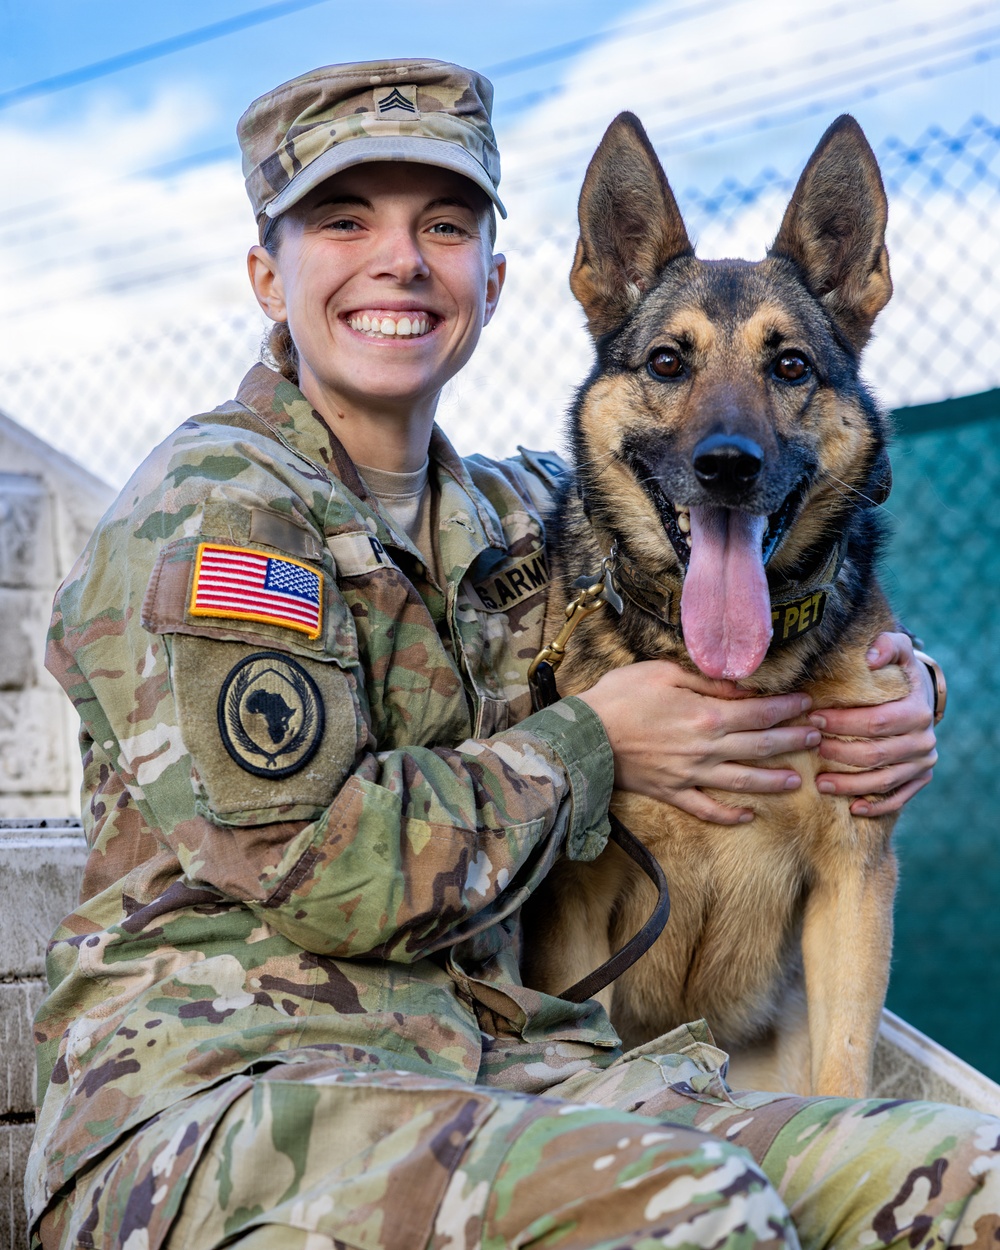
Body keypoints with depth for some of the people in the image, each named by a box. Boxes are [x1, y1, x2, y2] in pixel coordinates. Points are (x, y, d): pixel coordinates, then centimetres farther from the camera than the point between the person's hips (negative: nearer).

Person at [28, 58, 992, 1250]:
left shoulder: (515, 515, 16)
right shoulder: (206, 508, -4)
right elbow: (319, 869, -14)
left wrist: (897, 688, 10)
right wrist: (591, 743, -2)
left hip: (486, 1067, 6)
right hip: (214, 1086, -6)